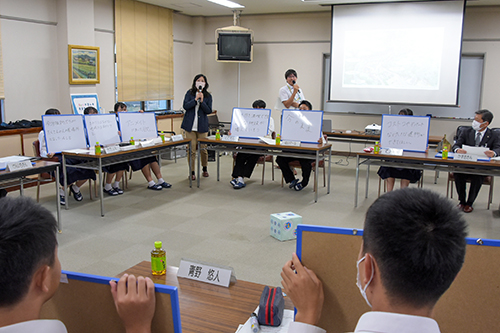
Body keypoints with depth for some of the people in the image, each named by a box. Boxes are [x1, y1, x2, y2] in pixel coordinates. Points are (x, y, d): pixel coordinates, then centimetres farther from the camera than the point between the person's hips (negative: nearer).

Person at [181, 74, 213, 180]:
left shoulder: (208, 96, 5)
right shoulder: (190, 93, 4)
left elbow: (209, 111, -3)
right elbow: (185, 106, -6)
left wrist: (202, 101, -17)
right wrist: (195, 100, -18)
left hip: (202, 126, 1)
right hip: (190, 125, 0)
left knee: (203, 149, 7)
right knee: (191, 150, -1)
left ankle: (205, 169, 29)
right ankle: (192, 172, 9)